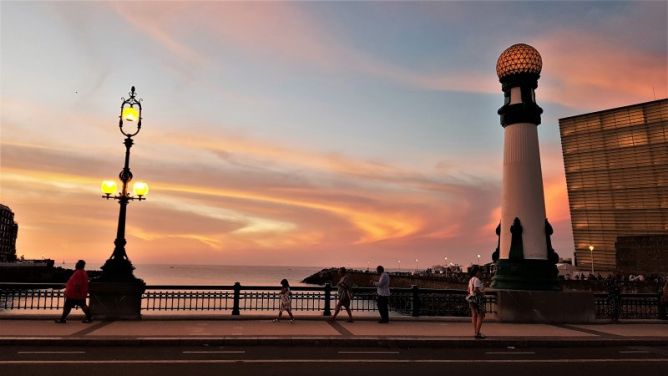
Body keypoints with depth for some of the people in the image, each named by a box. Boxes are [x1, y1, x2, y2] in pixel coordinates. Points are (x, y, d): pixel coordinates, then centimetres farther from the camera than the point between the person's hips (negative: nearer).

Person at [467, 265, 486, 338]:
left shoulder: (471, 280, 13)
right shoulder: (477, 280, -16)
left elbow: (468, 290, 15)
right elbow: (476, 290, -25)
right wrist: (482, 293, -11)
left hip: (471, 299, 9)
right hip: (477, 299, -9)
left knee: (474, 315, 11)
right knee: (480, 316, -5)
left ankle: (476, 332, 16)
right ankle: (477, 333, -9)